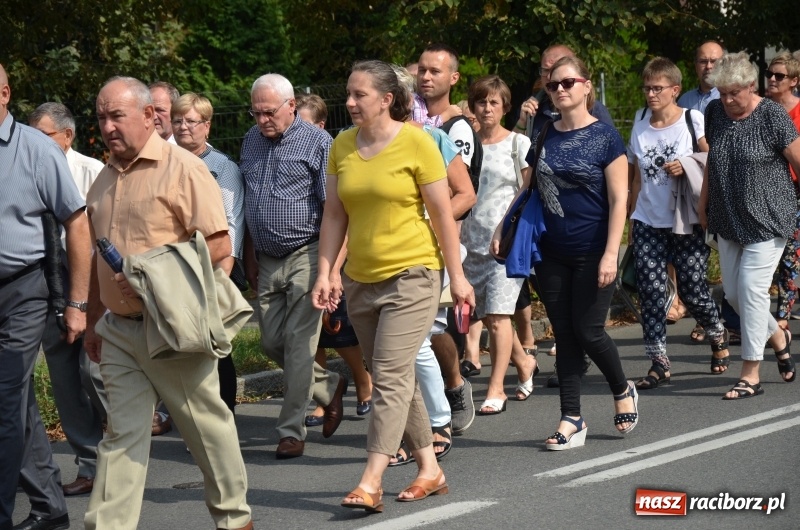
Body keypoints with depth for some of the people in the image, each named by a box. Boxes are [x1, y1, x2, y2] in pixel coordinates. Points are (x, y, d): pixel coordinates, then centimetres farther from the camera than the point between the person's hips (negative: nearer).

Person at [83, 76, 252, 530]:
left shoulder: (182, 168, -8)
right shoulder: (106, 179, 13)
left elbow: (219, 245, -14)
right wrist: (95, 321, 19)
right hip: (119, 329, 6)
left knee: (207, 423, 7)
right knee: (123, 432, 3)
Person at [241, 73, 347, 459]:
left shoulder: (317, 142, -7)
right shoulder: (252, 141, 12)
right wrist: (250, 255, 15)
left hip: (305, 256, -7)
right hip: (267, 261, 7)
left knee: (298, 343, -6)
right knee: (272, 343, 8)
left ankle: (291, 430, 0)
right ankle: (329, 388, 30)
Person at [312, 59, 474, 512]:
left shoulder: (416, 143, -10)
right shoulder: (342, 147, 4)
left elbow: (443, 214, -7)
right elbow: (334, 215, 8)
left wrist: (458, 276, -7)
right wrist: (325, 273, 1)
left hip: (412, 275, -6)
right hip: (362, 279, 6)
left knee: (390, 377, -12)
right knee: (399, 379, 13)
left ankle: (370, 484, -16)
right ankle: (430, 470, 24)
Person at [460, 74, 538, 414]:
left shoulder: (519, 144, 0)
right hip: (472, 241, 4)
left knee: (498, 314, -12)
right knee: (487, 317, 10)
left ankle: (496, 389, -7)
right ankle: (524, 363, 34)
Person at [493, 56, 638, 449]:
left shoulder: (604, 137, -6)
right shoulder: (544, 138, 8)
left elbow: (619, 199, -9)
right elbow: (527, 190, 17)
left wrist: (611, 253, -16)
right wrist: (503, 229, 7)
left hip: (592, 253, -5)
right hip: (552, 253, 5)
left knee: (588, 331, -4)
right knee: (564, 336, 5)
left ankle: (623, 391, 23)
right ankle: (572, 420, 9)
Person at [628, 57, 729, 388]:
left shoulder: (694, 121, -3)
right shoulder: (640, 129, 9)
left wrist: (686, 166, -19)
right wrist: (631, 219, 13)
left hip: (688, 223, -3)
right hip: (648, 223, 3)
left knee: (692, 289, -1)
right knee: (651, 290, -5)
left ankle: (718, 338, 28)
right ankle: (659, 363, 0)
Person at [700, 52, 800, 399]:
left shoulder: (772, 116, -13)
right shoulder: (715, 112, 4)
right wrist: (703, 202, 18)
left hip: (767, 220, -6)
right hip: (729, 221, 6)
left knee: (751, 289, -10)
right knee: (732, 291, 9)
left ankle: (751, 374, -2)